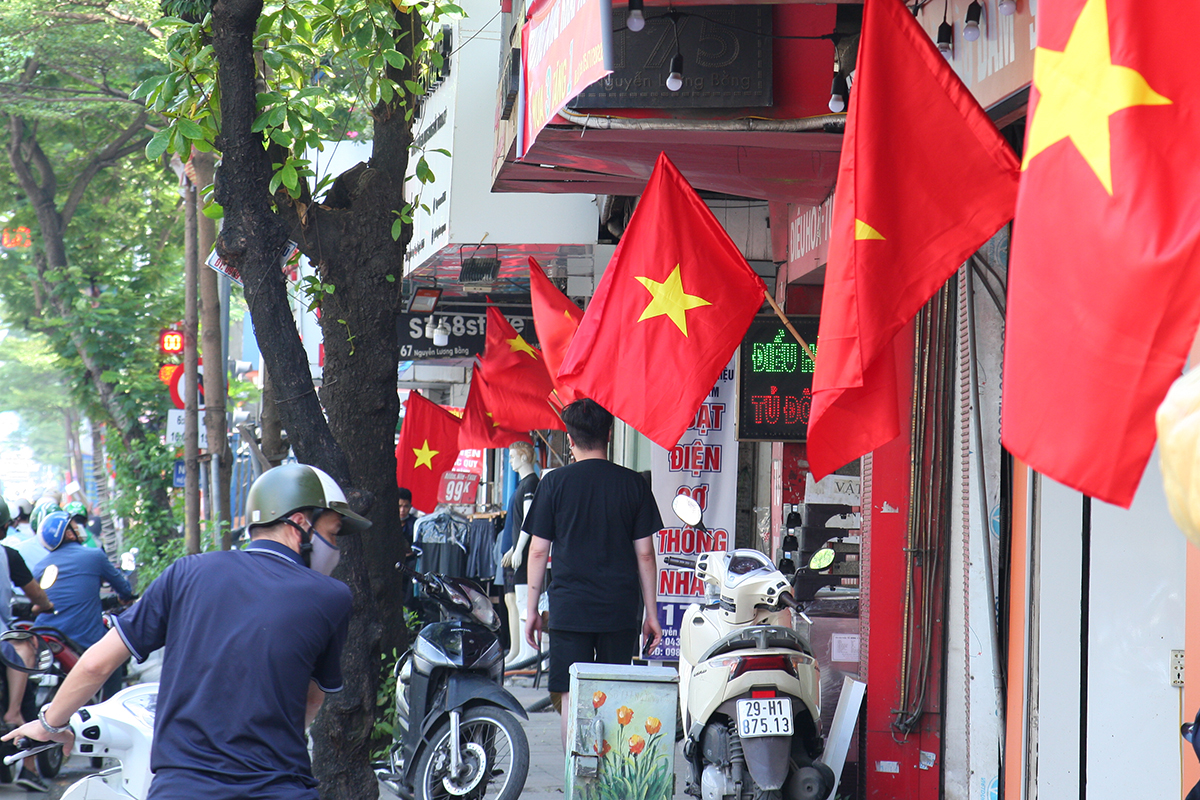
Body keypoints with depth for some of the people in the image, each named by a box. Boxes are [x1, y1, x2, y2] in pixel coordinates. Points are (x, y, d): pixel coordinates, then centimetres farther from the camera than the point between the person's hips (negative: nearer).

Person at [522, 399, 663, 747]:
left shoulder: (555, 482, -1)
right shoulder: (633, 484, 3)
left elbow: (538, 551, 0)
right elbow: (644, 553, 4)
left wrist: (531, 609, 8)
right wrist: (651, 613, 10)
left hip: (569, 609, -2)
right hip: (621, 611, 2)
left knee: (573, 699, 1)